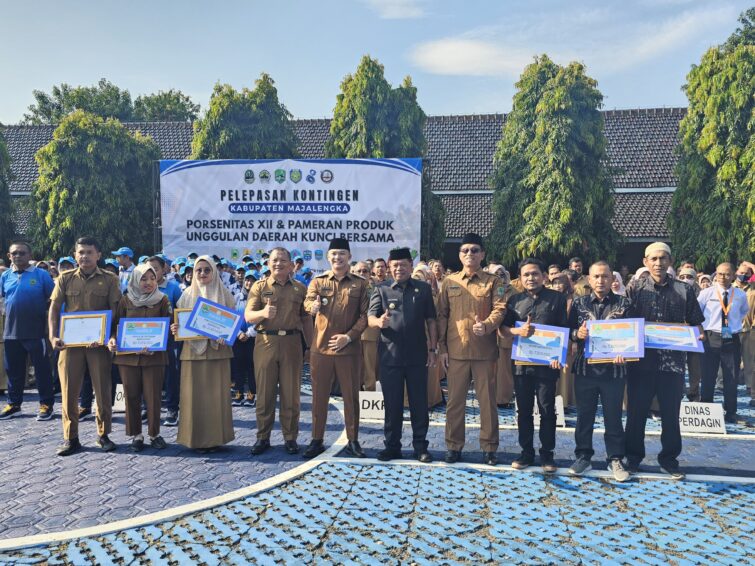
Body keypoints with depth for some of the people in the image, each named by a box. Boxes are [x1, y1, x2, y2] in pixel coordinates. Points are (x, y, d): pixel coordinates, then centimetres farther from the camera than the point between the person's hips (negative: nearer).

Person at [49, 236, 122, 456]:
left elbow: (115, 312, -3)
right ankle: (71, 438, 13)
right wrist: (53, 336, -9)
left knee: (103, 390, 4)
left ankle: (103, 434, 18)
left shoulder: (110, 280, 2)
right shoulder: (65, 279, 7)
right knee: (69, 390, 3)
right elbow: (54, 308, 4)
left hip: (99, 343, -1)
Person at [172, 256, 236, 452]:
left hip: (218, 350, -1)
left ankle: (216, 437, 9)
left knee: (217, 393, 0)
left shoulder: (224, 293, 6)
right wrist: (175, 329, -12)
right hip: (193, 350, 1)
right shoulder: (188, 294, 9)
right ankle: (197, 438, 8)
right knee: (195, 394, 0)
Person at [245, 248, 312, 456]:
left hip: (292, 343, 1)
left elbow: (306, 320, 11)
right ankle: (262, 437, 16)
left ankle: (290, 437, 16)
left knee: (291, 394, 5)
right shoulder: (259, 287, 5)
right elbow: (248, 316, -4)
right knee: (264, 393, 5)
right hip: (265, 343, 0)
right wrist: (263, 313, -26)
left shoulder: (300, 288, 9)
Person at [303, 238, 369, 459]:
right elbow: (307, 301, -10)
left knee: (351, 396, 6)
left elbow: (365, 315, 0)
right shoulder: (317, 282, 6)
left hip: (349, 349, -1)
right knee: (319, 396, 8)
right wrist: (313, 307, -34)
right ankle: (316, 441, 19)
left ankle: (353, 442, 19)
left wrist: (348, 336, -12)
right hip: (320, 348, 1)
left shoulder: (360, 284, 3)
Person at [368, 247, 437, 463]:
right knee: (392, 403, 7)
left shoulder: (423, 289, 6)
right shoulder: (381, 290, 5)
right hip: (390, 355, 0)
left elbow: (431, 320, 7)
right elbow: (371, 318, -4)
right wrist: (379, 322, -28)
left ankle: (420, 446, 18)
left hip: (417, 355, 0)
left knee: (419, 402, 7)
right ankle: (392, 445, 19)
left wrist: (433, 349, 2)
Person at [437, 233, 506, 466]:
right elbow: (442, 315, 8)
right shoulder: (449, 282, 9)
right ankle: (453, 445, 18)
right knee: (455, 400, 7)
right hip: (456, 350, 1)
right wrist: (442, 347, 2)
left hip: (485, 350, -1)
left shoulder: (494, 282, 5)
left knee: (487, 400, 5)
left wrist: (486, 325, -26)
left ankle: (489, 447, 17)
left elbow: (499, 310, -6)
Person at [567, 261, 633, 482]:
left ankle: (615, 459, 19)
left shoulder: (624, 304, 3)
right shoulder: (579, 303, 6)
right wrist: (577, 333, -15)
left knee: (613, 415, 7)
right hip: (585, 367, 1)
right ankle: (583, 456, 21)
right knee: (584, 414, 9)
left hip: (614, 368, -1)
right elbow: (568, 330, 7)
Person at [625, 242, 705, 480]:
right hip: (641, 360, -1)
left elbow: (696, 323, 11)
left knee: (671, 413, 10)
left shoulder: (683, 290, 4)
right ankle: (633, 456, 24)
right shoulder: (635, 289, 1)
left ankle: (669, 458, 27)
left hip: (673, 360, 1)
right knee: (637, 411, 8)